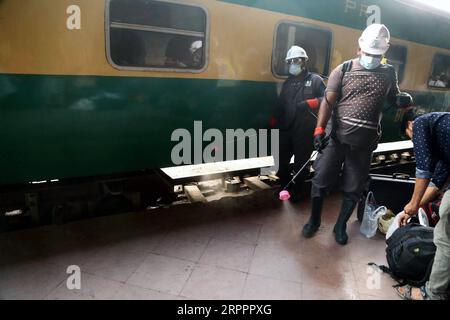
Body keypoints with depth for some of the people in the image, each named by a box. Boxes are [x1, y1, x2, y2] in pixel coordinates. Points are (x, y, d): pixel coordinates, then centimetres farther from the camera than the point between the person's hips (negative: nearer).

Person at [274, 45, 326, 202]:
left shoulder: (315, 80, 1)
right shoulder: (287, 82, 18)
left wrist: (309, 103, -23)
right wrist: (275, 121, 12)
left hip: (305, 131, -5)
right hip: (286, 130, 5)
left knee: (300, 163, 6)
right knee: (282, 160, 7)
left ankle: (296, 191, 22)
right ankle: (284, 187, 28)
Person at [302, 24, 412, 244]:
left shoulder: (389, 74, 10)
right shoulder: (343, 70, 0)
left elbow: (394, 98, 23)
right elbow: (328, 101, -8)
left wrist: (403, 100, -2)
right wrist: (319, 129, -21)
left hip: (364, 143, 2)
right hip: (336, 137, -2)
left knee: (354, 188, 9)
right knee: (321, 180, 4)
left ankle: (340, 226, 29)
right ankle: (314, 220, 26)